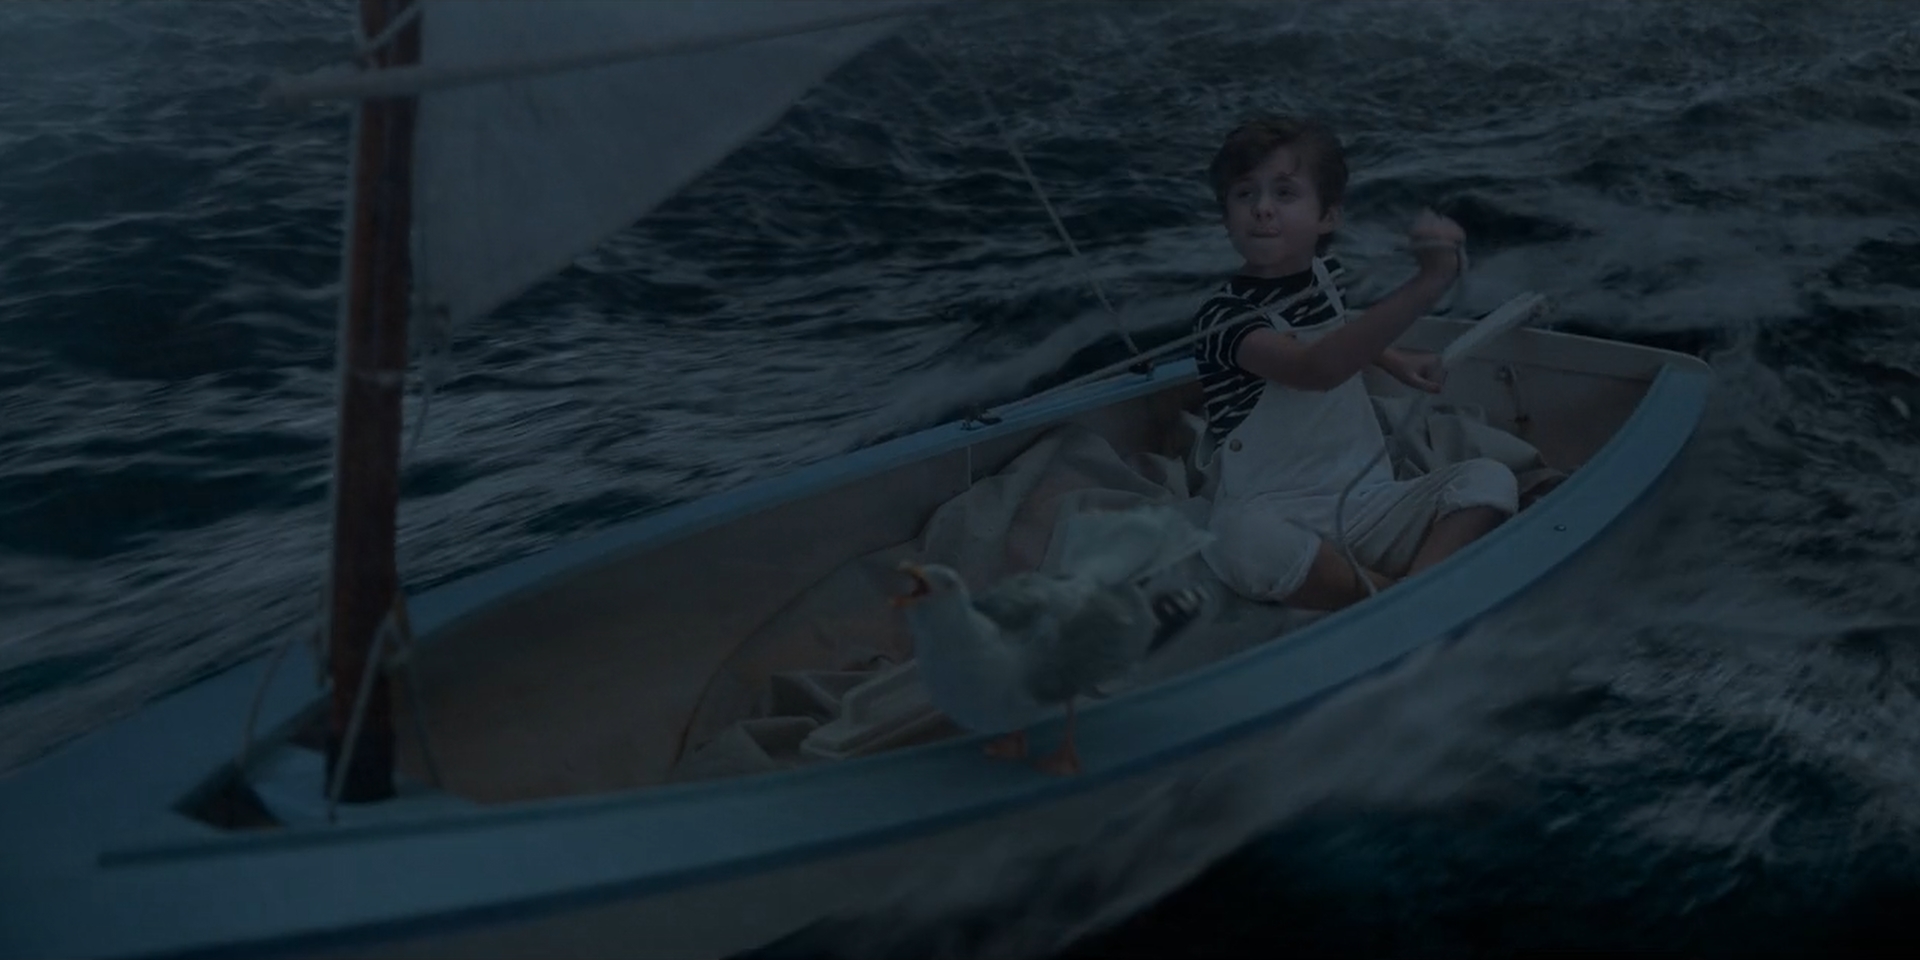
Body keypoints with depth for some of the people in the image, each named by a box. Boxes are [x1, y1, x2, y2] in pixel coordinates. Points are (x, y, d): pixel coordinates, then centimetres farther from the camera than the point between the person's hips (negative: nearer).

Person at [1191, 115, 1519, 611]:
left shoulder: (1326, 271, 7)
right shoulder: (1223, 314, -15)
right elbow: (1315, 369, -36)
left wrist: (1395, 361, 23)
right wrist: (1427, 283, -42)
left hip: (1369, 502, 6)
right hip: (1281, 513, -6)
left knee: (1489, 480, -15)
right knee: (1245, 540, -40)